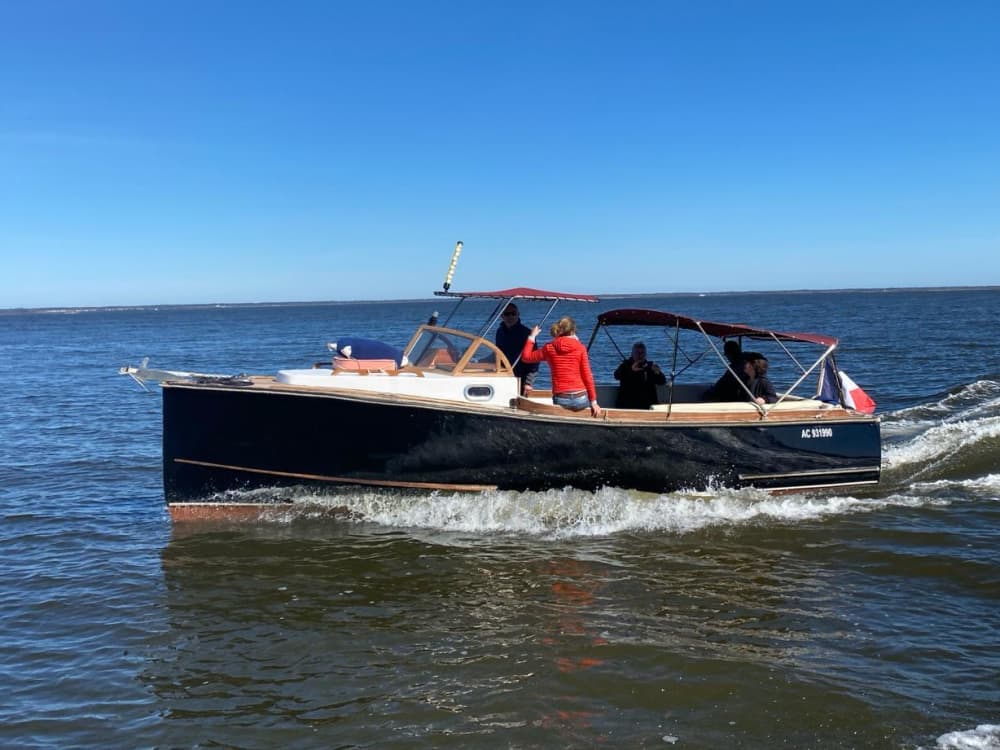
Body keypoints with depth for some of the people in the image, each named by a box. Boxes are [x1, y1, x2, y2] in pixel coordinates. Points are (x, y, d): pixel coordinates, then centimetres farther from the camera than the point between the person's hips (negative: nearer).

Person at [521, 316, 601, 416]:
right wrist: (594, 401, 1)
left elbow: (526, 357, 13)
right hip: (580, 399, -1)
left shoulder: (549, 348, 2)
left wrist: (532, 337, 24)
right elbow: (587, 376, -3)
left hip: (560, 401, 2)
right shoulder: (580, 348, -1)